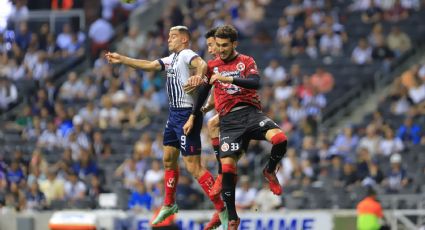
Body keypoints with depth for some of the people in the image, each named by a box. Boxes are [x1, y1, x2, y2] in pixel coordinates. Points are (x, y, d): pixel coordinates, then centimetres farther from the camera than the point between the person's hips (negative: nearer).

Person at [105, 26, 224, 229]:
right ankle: (169, 204, 38)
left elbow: (201, 64, -33)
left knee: (193, 166, -13)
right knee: (169, 159, 21)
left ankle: (222, 210, -12)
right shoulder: (171, 59, 16)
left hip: (187, 114, -10)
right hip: (174, 113, 10)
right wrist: (121, 59, 23)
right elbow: (149, 65, 24)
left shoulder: (186, 54, -12)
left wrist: (199, 77, -55)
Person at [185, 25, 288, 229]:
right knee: (227, 167, -13)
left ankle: (270, 171, 5)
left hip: (250, 112, -1)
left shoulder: (246, 61, 6)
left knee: (279, 139, -29)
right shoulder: (212, 66, 15)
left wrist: (229, 78, -24)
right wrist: (192, 117, 26)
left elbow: (255, 83, -13)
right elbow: (203, 92, 26)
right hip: (229, 120, 1)